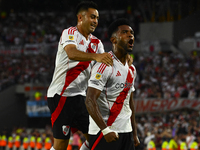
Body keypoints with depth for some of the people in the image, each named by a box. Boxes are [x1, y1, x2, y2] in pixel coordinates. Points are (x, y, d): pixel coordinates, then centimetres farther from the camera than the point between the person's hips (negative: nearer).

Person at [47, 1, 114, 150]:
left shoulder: (96, 43, 15)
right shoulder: (70, 33, -8)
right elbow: (72, 53, -29)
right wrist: (96, 56, -46)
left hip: (80, 96, 8)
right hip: (61, 95, -8)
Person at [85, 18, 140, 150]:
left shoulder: (131, 69, 15)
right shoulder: (105, 66, -13)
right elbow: (90, 101, -20)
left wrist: (134, 134, 20)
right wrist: (105, 130, -28)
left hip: (126, 132, 8)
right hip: (104, 133, -8)